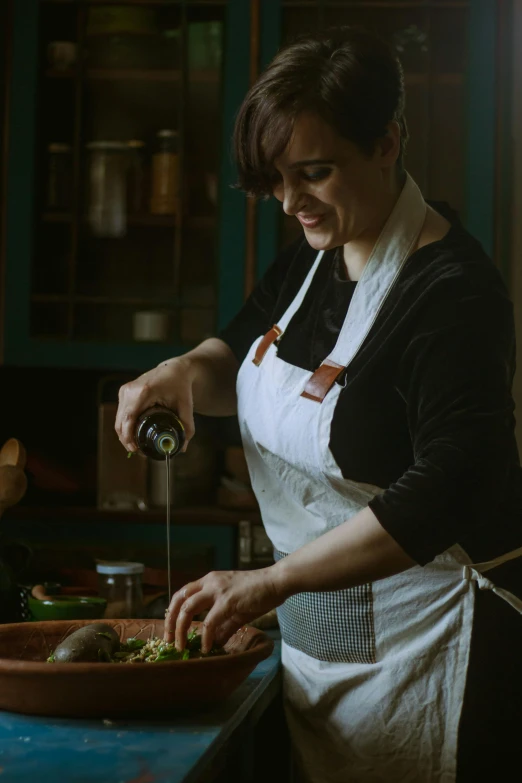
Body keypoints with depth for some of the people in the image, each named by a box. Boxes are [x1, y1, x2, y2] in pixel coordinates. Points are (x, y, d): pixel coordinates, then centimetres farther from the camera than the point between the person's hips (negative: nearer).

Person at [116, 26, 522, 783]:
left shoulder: (453, 292, -22)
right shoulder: (314, 256, 4)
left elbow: (446, 493, -29)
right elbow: (243, 353, 19)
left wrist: (274, 580, -35)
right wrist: (187, 371, -6)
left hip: (423, 635, -8)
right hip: (315, 628, 8)